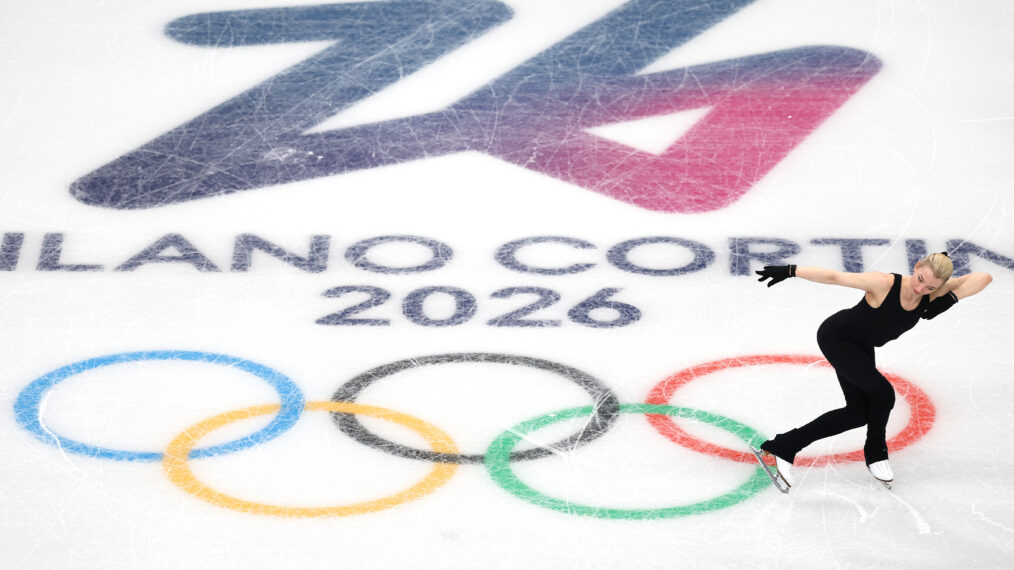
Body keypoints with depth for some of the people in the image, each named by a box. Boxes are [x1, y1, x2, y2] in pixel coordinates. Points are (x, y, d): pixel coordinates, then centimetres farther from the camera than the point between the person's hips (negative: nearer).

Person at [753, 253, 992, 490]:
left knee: (859, 412, 7)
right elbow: (834, 277, -31)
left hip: (860, 348, 8)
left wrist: (950, 298, -36)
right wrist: (790, 271, -35)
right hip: (836, 337, -8)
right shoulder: (884, 284, -34)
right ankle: (876, 454, 5)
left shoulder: (931, 298, -19)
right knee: (882, 392, -21)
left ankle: (783, 447, 12)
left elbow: (984, 278, -21)